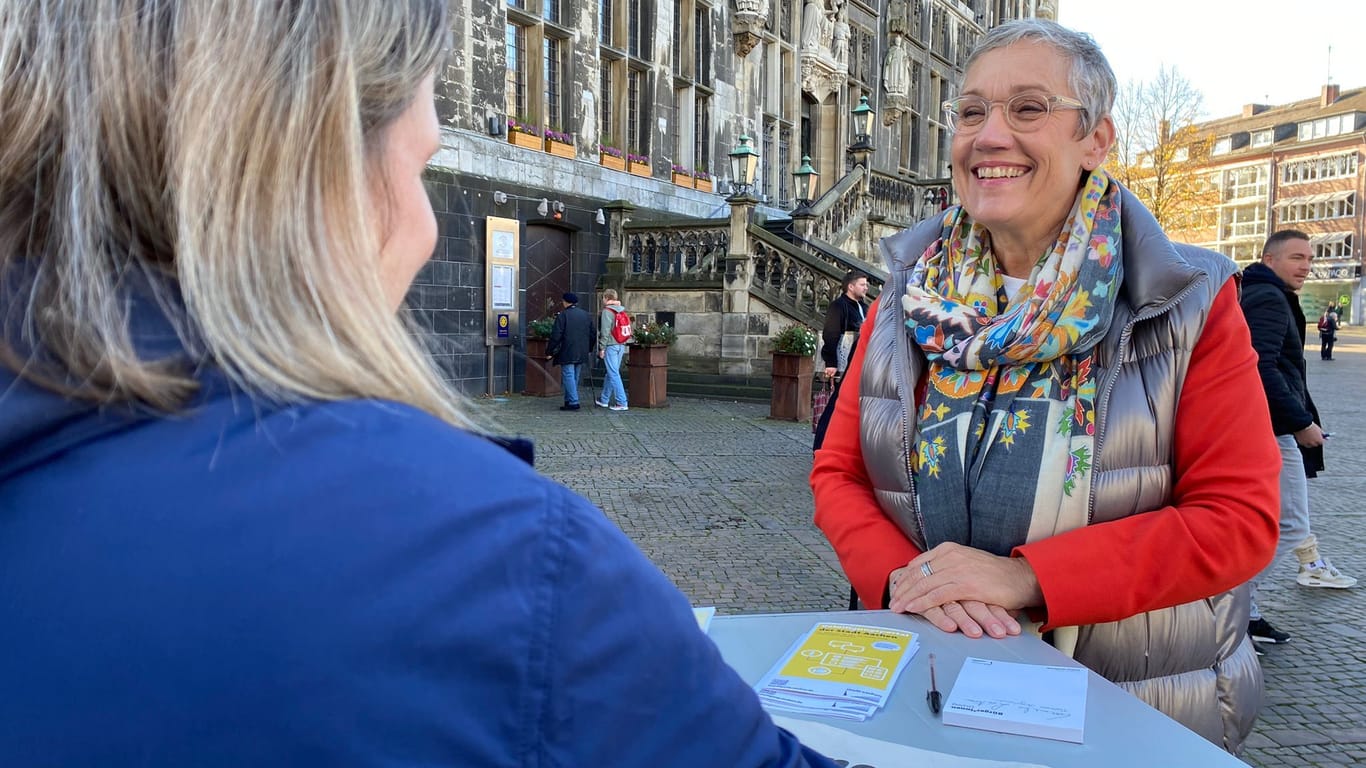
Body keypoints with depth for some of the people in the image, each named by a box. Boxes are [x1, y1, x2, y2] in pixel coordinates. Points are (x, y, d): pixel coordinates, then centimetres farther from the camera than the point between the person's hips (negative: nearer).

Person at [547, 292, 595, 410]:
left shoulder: (563, 315, -8)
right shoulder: (586, 315, 12)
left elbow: (556, 335, -11)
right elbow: (592, 335, 17)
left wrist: (550, 351, -5)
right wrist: (589, 350, 27)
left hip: (567, 353, -6)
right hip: (582, 354, 6)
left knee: (568, 376, -6)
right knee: (575, 377, 14)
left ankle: (573, 402, -13)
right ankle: (569, 400, 19)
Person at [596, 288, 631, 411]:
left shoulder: (607, 311, -10)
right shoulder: (622, 311, 13)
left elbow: (605, 331, -13)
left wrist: (602, 348, -10)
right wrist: (623, 345, 14)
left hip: (611, 345, -8)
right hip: (621, 345, 8)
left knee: (613, 374, -6)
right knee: (610, 373, 16)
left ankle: (622, 403, -9)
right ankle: (604, 400, 25)